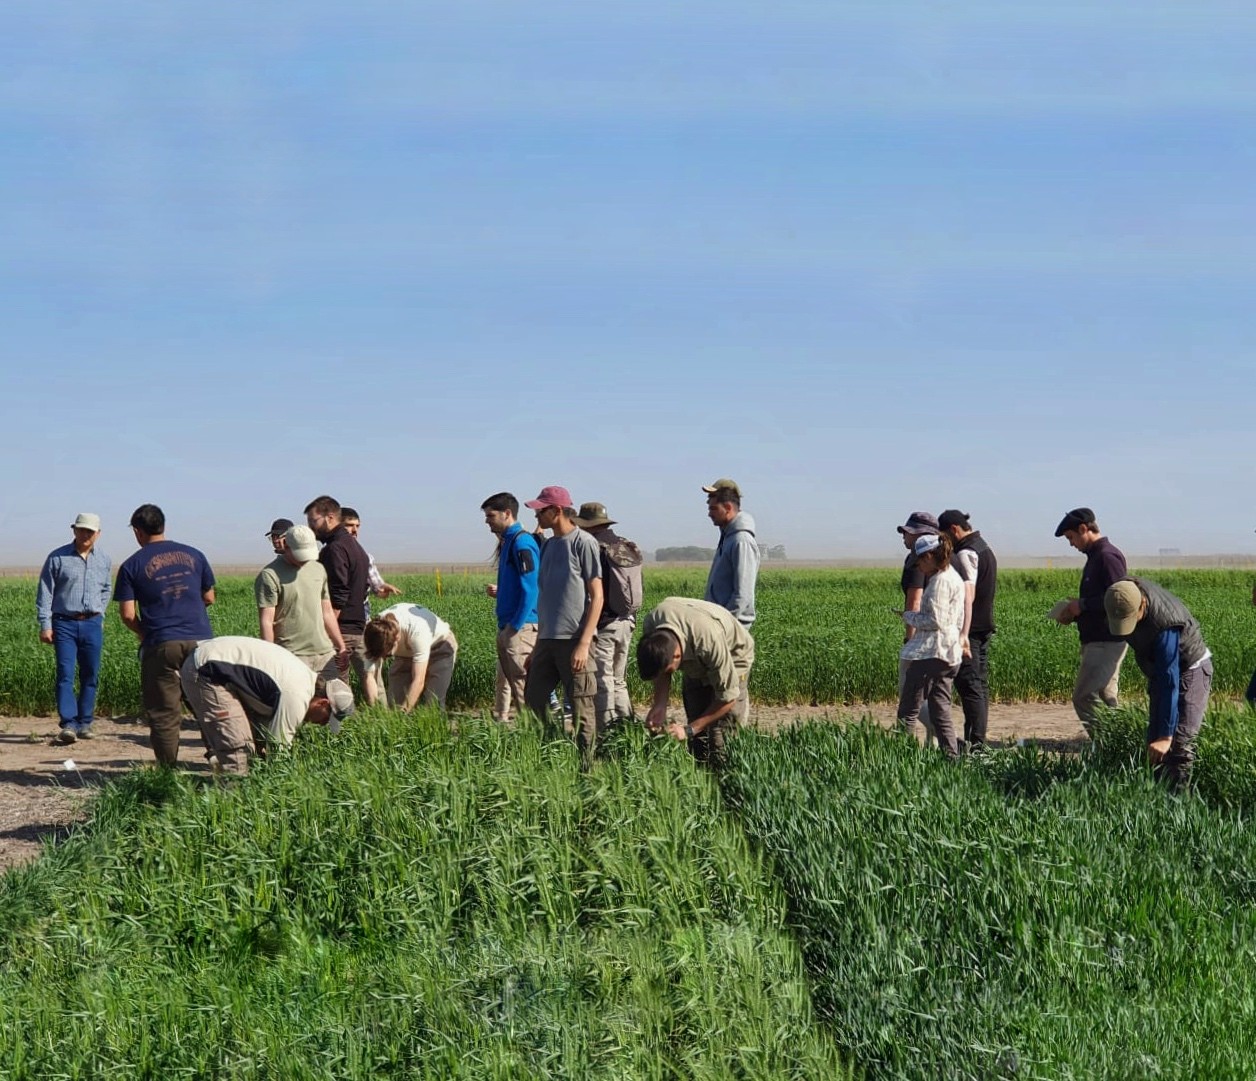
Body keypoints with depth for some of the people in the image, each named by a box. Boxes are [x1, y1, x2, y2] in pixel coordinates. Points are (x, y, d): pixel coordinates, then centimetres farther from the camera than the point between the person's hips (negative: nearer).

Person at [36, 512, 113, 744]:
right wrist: (45, 625, -6)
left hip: (92, 625, 3)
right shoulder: (57, 558, -1)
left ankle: (84, 723, 14)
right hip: (64, 623, -3)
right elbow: (45, 593, -1)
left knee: (90, 675, 5)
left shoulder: (104, 561, 9)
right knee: (65, 674, -11)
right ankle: (68, 724, -15)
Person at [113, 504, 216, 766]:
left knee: (164, 714, 3)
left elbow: (128, 615, -2)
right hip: (201, 642, 2)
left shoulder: (132, 566, 1)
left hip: (161, 646, -2)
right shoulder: (194, 555, 10)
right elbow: (209, 598, 17)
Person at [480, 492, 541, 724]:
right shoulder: (507, 542, 16)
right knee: (504, 680, 14)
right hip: (507, 625, 10)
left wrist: (516, 626, -19)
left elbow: (530, 588, -19)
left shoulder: (522, 542, -14)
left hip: (521, 627, -10)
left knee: (521, 682, -9)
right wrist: (500, 592, 9)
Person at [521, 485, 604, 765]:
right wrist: (536, 646, 18)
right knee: (533, 699, 8)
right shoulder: (548, 545, 15)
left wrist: (584, 644, -16)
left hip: (574, 639, -8)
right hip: (547, 639, 8)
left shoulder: (583, 543, -6)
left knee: (582, 710, -2)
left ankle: (584, 767, 5)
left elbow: (597, 596, -9)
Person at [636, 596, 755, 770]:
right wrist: (659, 705, -23)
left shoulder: (709, 640, -44)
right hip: (696, 663, 5)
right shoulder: (650, 626, -29)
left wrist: (689, 729, -29)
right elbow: (661, 671, -8)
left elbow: (728, 696, -33)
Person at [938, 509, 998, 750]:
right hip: (985, 627, 10)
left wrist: (963, 634, -32)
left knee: (969, 687, -9)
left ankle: (974, 742, -10)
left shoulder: (966, 554, -14)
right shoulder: (985, 549, 17)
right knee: (980, 685, 11)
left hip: (970, 629, -10)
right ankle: (978, 739, 15)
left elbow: (968, 596, -24)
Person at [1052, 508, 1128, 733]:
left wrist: (1083, 605, -15)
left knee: (1084, 697, -11)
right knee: (1105, 699, 11)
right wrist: (1076, 611, 10)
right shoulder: (1096, 556, 17)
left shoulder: (1107, 556, -14)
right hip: (1098, 640, 10)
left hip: (1106, 642, -10)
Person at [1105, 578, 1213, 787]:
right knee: (1154, 738, 9)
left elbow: (1170, 683, -40)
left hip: (1190, 670, -8)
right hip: (1160, 669, 8)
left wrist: (1166, 736, -41)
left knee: (1179, 743, -16)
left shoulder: (1164, 626, -41)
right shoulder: (1126, 591, -21)